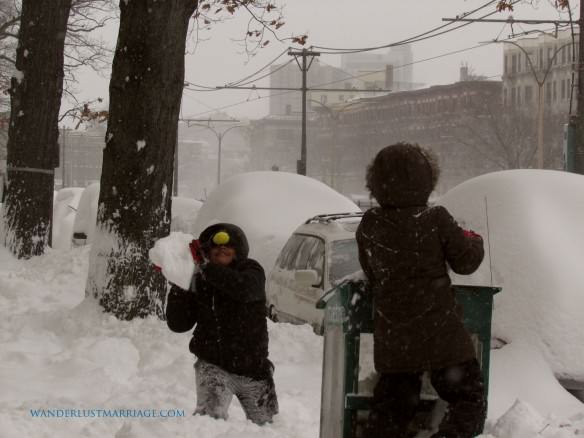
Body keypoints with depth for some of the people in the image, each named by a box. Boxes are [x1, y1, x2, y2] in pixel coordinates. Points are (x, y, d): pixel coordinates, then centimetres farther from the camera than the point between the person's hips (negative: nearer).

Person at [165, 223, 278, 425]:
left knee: (266, 424, 18)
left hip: (253, 368, 1)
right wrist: (178, 287, -22)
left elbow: (244, 289, -34)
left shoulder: (251, 272, -9)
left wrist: (206, 266, -38)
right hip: (214, 365, -1)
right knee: (210, 417, -26)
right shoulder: (198, 282, -4)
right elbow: (178, 324, -8)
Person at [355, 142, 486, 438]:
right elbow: (466, 261, -1)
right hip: (440, 334, -4)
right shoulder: (436, 221, -12)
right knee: (469, 401, 4)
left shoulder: (369, 227, -2)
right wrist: (473, 241, 20)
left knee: (390, 410, 14)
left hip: (391, 341, 4)